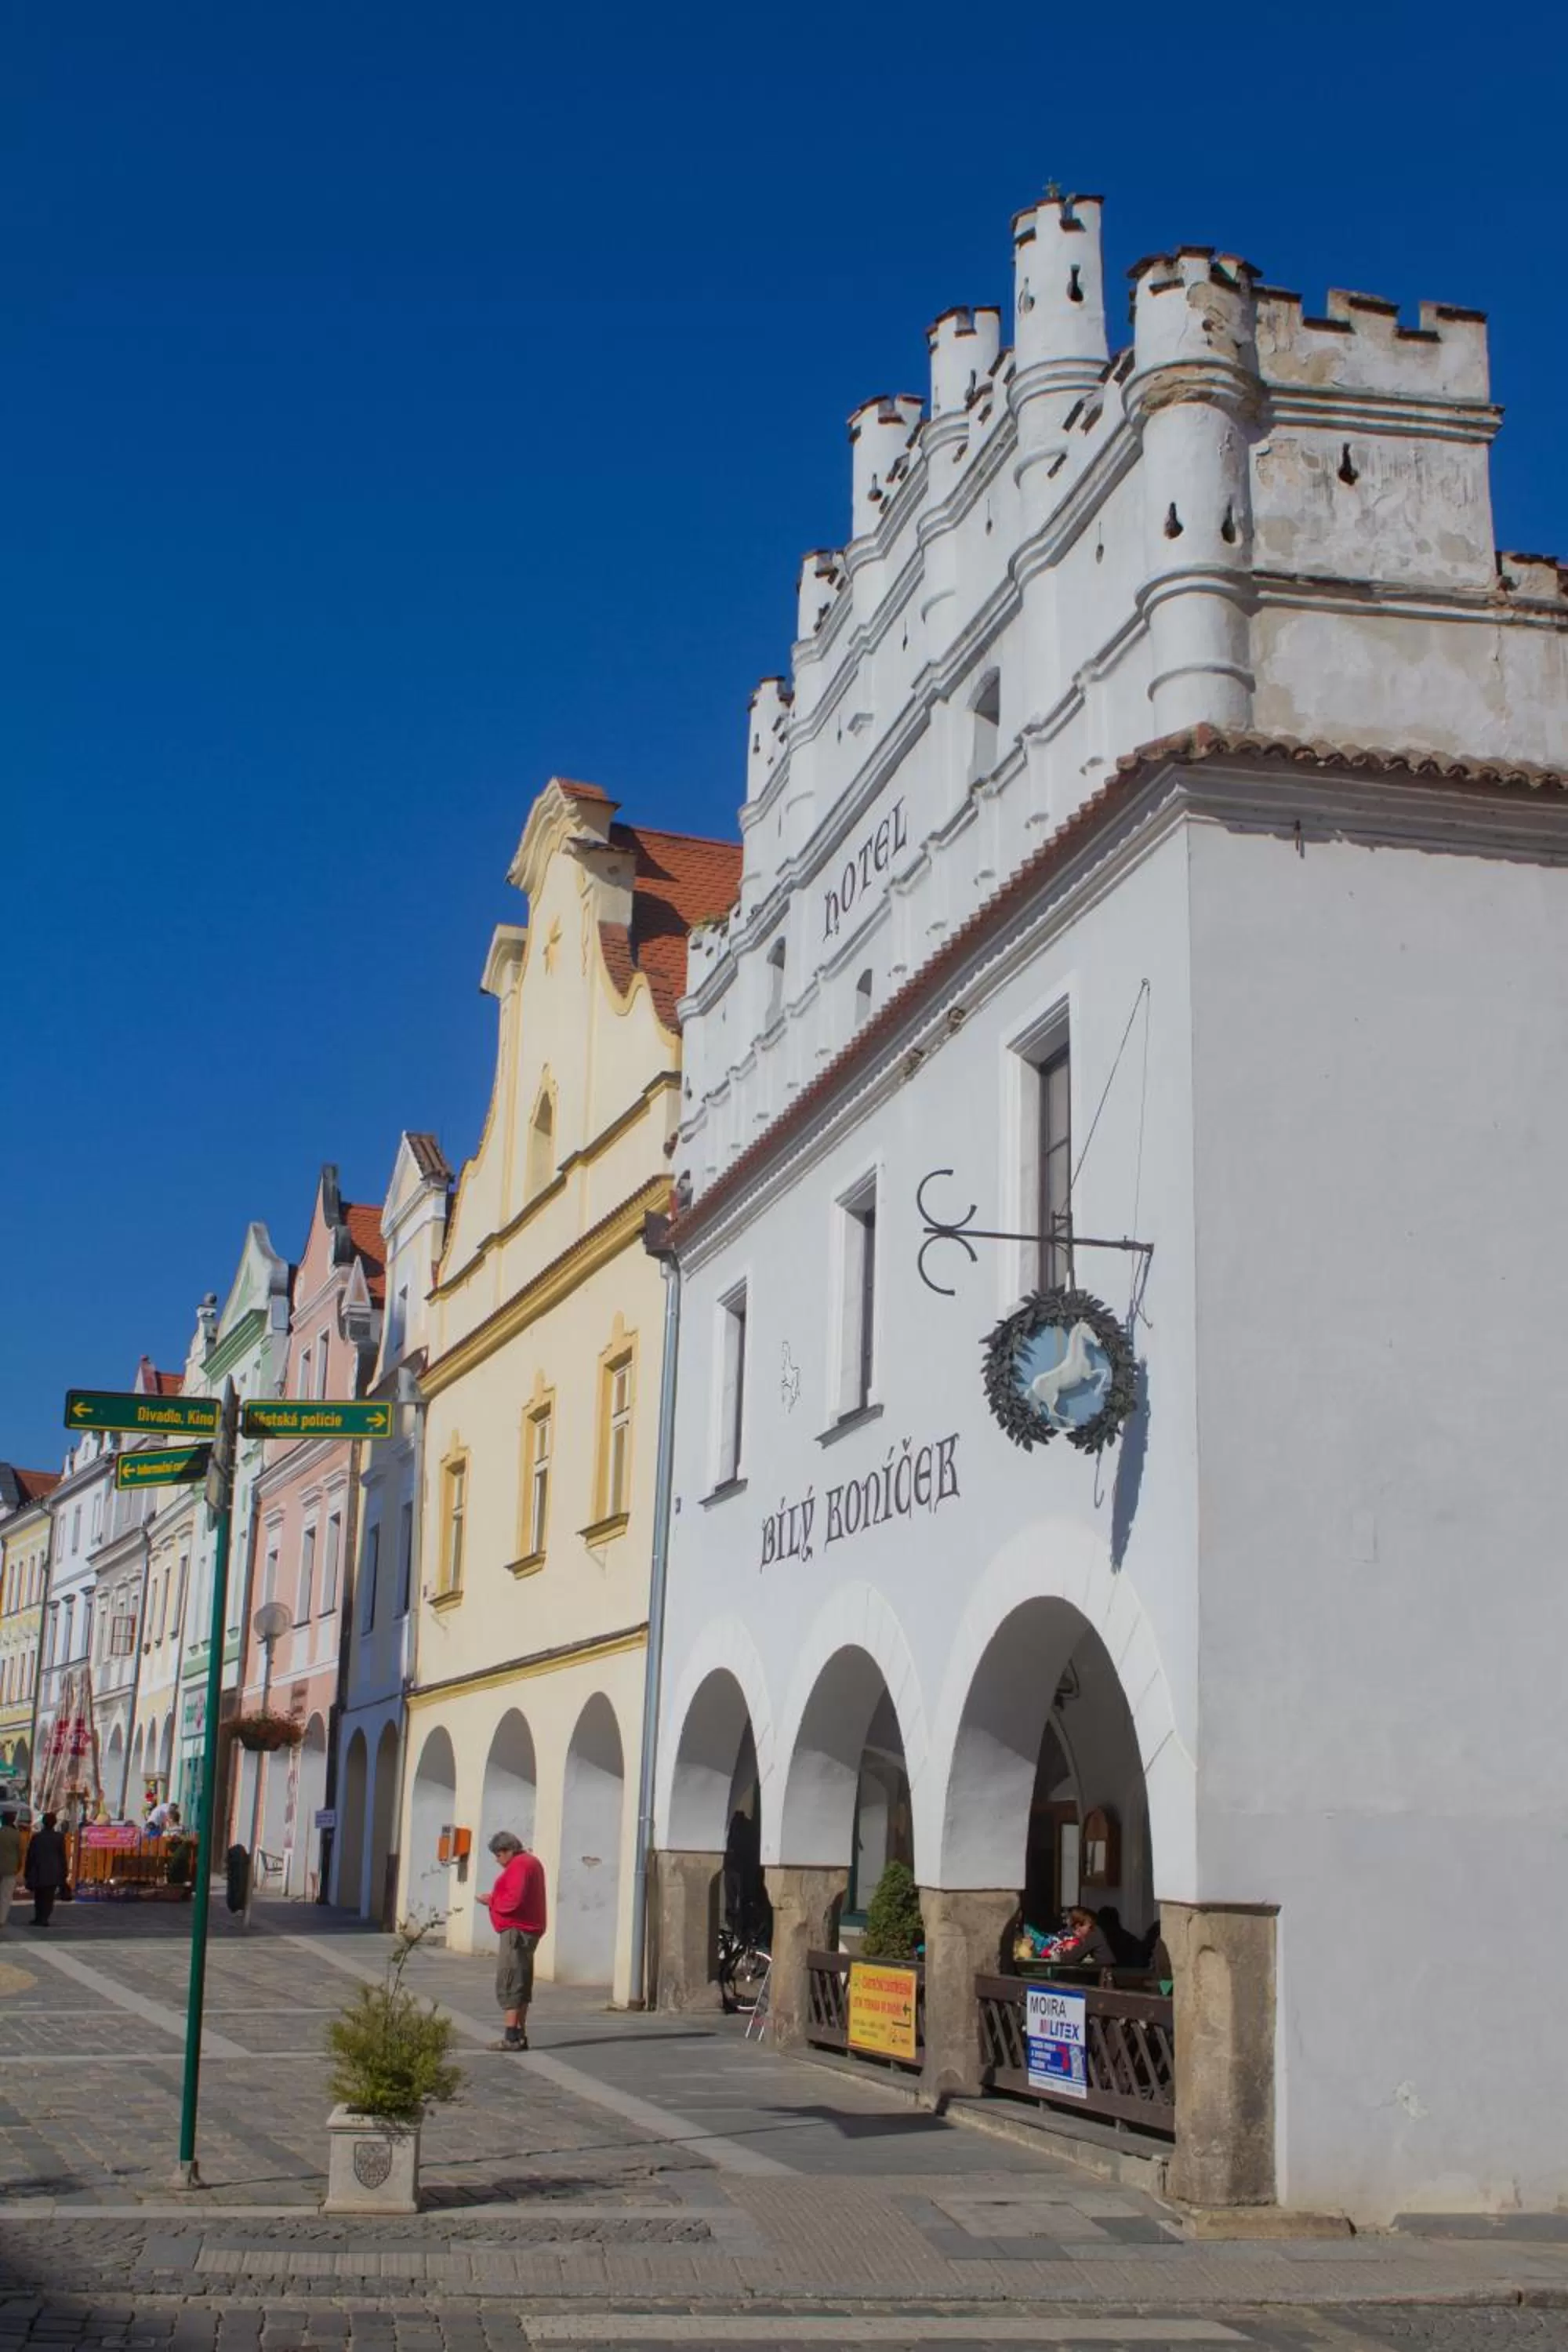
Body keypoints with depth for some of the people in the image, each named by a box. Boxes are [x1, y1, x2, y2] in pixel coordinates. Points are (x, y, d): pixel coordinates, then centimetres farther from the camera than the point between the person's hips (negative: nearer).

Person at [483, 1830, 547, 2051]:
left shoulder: (519, 1866, -14)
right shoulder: (531, 1862, 18)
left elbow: (513, 1900, -23)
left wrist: (491, 1900, -8)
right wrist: (495, 1897, 8)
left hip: (516, 1931, -11)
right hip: (529, 1930, 11)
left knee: (508, 1983, -11)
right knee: (521, 1984, 13)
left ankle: (511, 2037, -14)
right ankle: (520, 2035, 16)